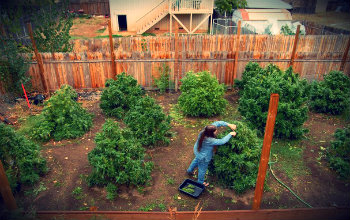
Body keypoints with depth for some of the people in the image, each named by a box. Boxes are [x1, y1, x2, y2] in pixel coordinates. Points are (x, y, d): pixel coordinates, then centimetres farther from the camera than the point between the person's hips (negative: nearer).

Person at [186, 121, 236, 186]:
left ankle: (190, 170, 64)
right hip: (203, 157, -8)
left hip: (197, 150, 8)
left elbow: (217, 123, -17)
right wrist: (230, 134, -25)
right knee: (202, 169, 21)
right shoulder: (209, 140, -43)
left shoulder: (206, 130, -24)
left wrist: (229, 124, -22)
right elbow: (222, 141, -37)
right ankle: (200, 182, 49)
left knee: (196, 160, 37)